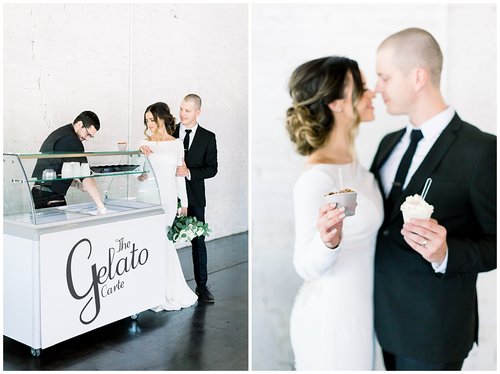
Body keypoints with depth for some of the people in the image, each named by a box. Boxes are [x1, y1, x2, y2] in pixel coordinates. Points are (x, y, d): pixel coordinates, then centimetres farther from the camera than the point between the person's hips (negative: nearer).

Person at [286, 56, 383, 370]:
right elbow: (306, 265, -22)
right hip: (331, 317, -8)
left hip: (357, 308, 8)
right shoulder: (316, 178, -26)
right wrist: (329, 242, -39)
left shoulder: (351, 161, 0)